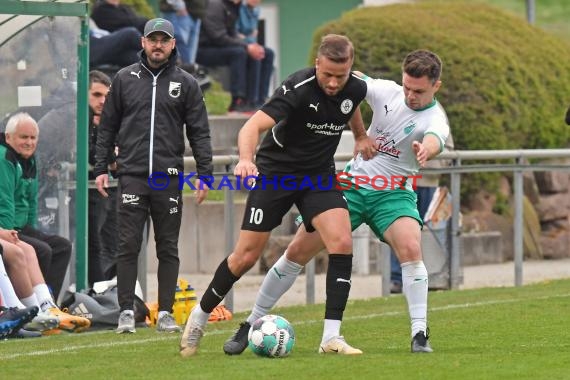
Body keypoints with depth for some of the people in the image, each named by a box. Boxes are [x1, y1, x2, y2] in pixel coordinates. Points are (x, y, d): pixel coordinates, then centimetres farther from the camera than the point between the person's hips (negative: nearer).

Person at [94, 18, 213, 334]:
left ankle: (165, 313, 8)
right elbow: (107, 127, 11)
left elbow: (199, 132, 6)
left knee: (168, 248, 3)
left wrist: (205, 174, -1)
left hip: (169, 178, 0)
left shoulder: (186, 84, 7)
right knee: (128, 246, -4)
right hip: (132, 175, 0)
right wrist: (100, 168, 5)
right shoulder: (124, 79, 8)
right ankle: (126, 311, 0)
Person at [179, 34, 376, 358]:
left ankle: (332, 335, -16)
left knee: (342, 242, -18)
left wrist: (361, 136, 25)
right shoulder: (299, 89, -27)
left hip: (319, 175, 4)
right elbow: (254, 126, -38)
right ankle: (201, 315, 23)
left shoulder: (356, 89, -9)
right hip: (275, 172, -4)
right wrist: (246, 159, -55)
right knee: (246, 256, -2)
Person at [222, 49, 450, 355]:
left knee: (410, 248, -31)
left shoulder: (435, 118, -18)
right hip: (352, 184, 3)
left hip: (392, 193, -3)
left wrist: (426, 150, -66)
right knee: (298, 250, 0)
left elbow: (434, 142, -41)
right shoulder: (387, 91, -6)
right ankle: (250, 325, 13)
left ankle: (419, 335, -23)